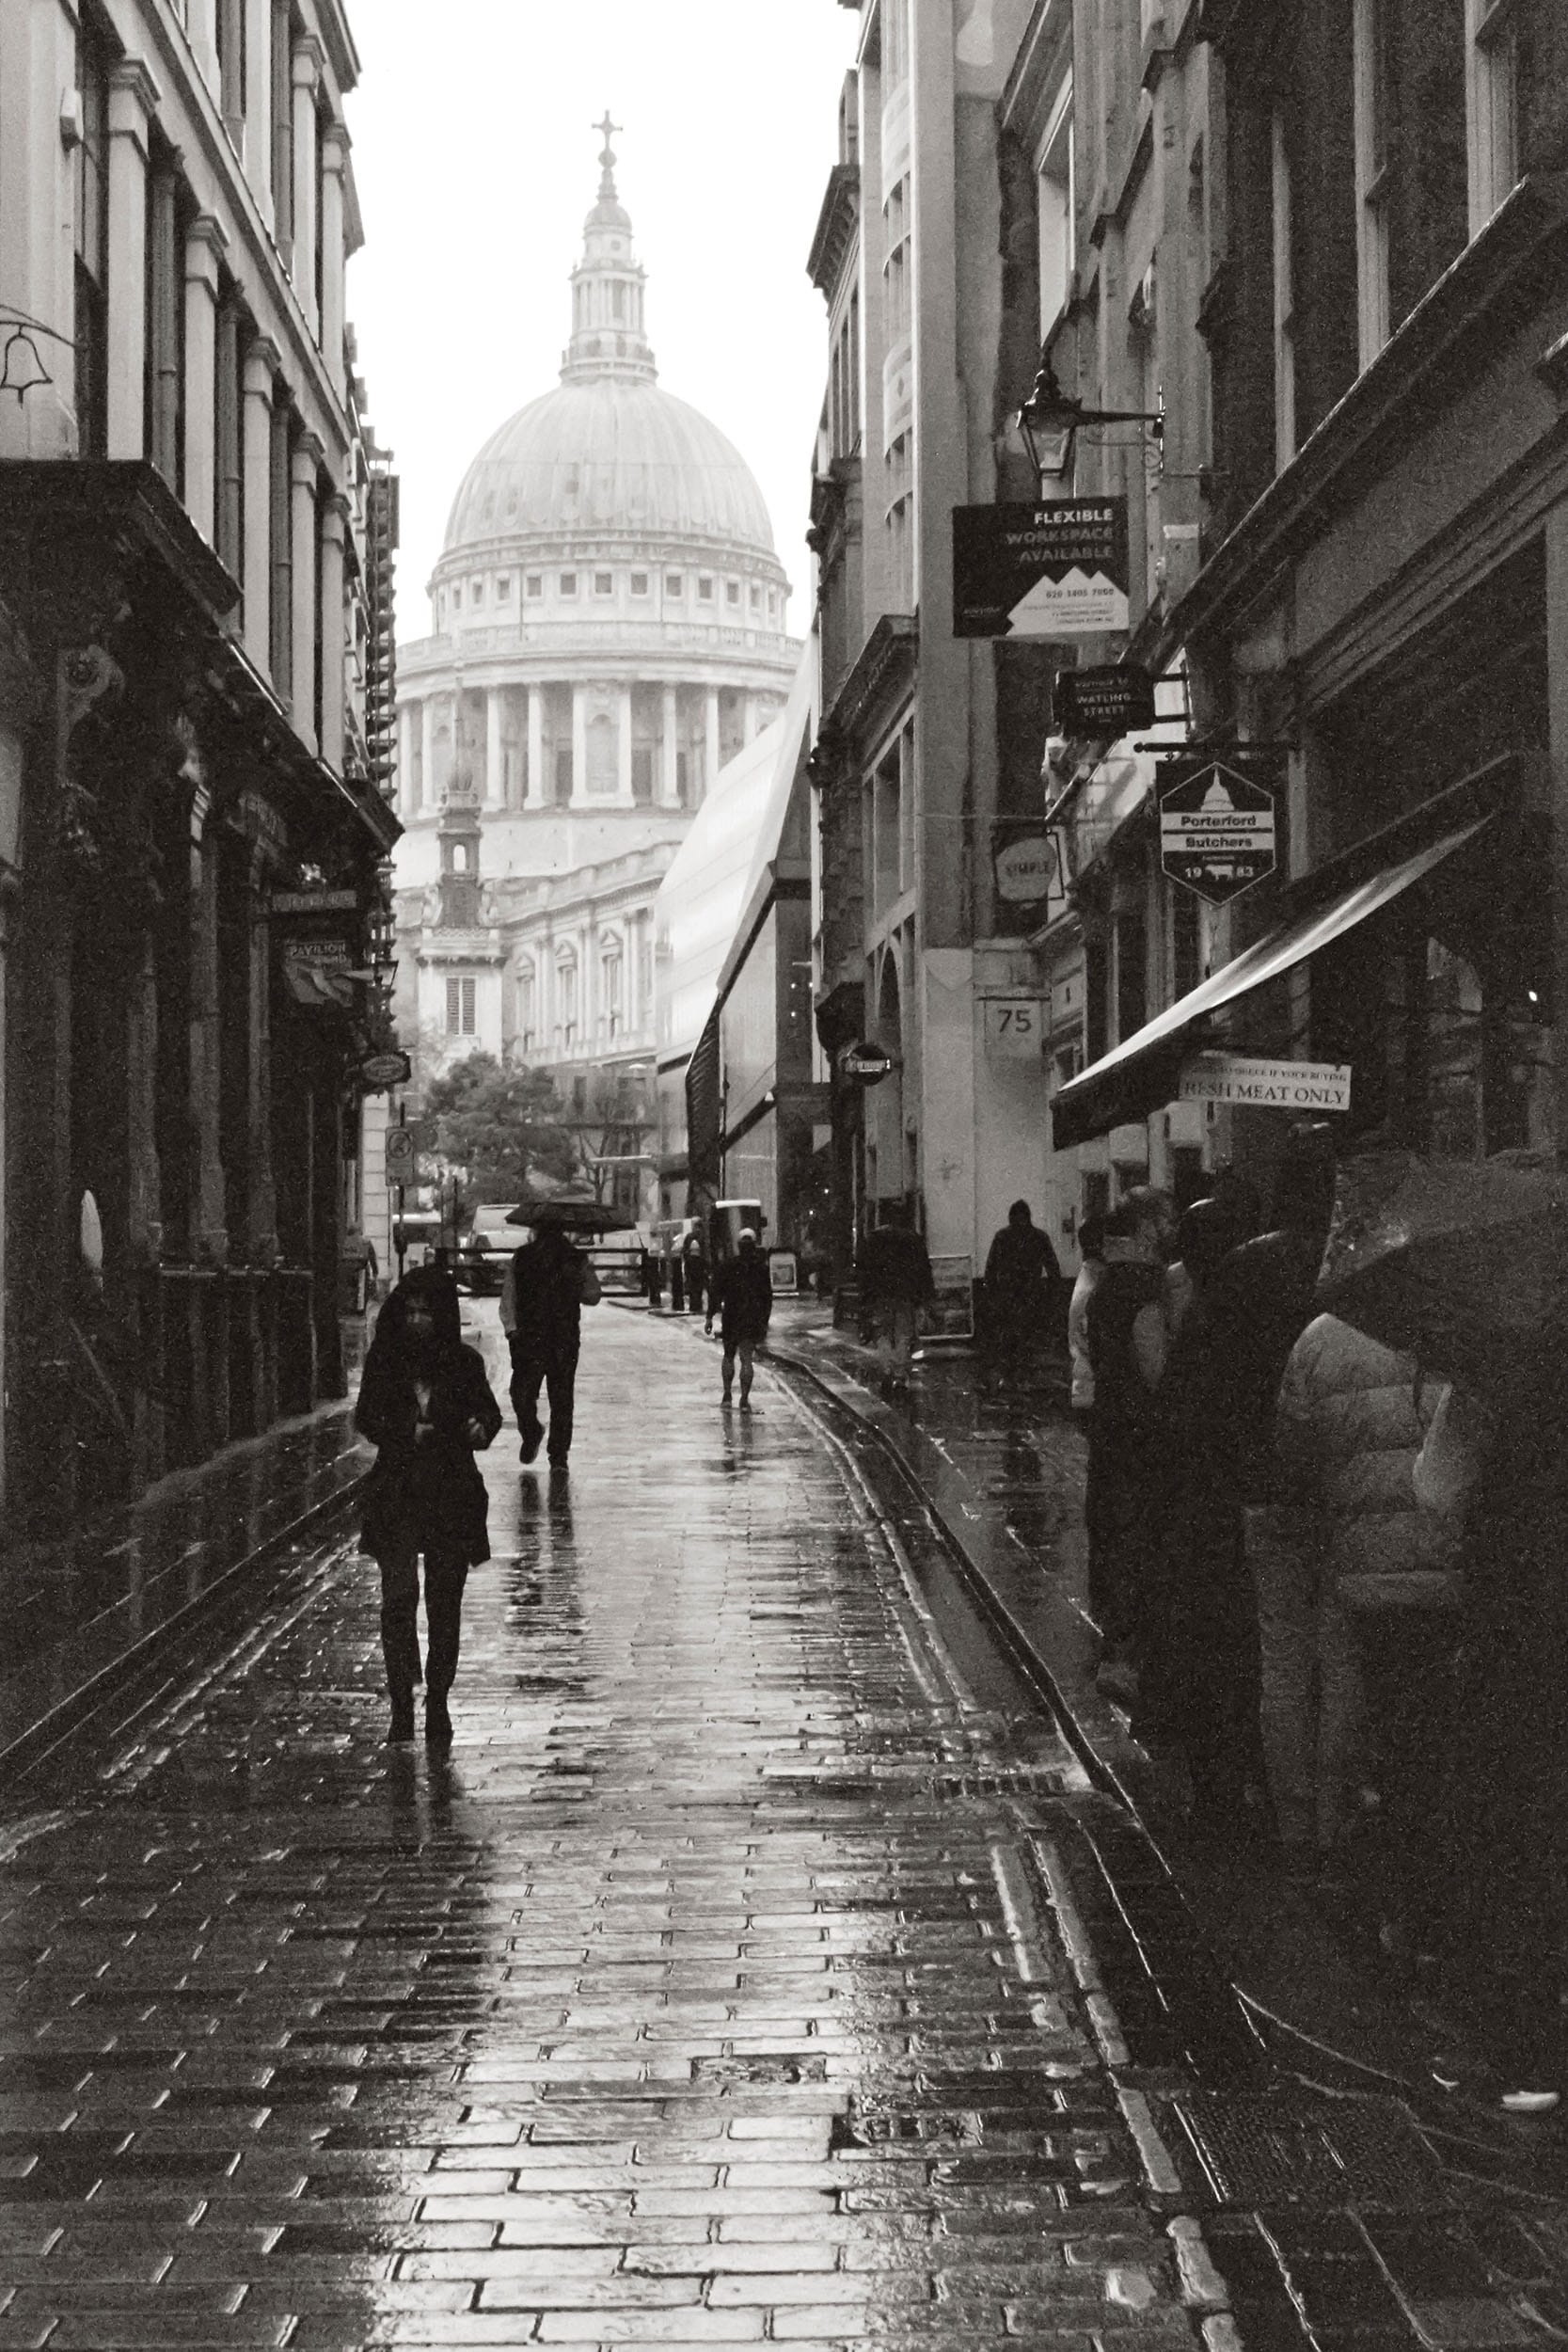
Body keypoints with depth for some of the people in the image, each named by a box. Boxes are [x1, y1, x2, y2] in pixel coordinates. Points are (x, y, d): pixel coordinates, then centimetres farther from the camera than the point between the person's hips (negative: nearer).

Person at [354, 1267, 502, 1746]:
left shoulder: (464, 1363, 1)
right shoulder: (384, 1360, 2)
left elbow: (488, 1410, 9)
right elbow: (365, 1418, 6)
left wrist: (481, 1425, -14)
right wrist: (408, 1432, -11)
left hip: (452, 1494, 1)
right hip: (396, 1494, -1)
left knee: (445, 1602, 7)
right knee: (399, 1596, -11)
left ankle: (438, 1703, 20)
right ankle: (402, 1707, -7)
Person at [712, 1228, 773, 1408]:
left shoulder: (728, 1265, -3)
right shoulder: (762, 1267, 0)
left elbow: (717, 1292, -4)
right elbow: (768, 1296, 3)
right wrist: (765, 1321, 11)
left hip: (731, 1318, 0)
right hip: (753, 1320, 0)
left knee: (728, 1356, 18)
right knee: (746, 1360, 1)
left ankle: (727, 1394, 16)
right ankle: (744, 1399, -7)